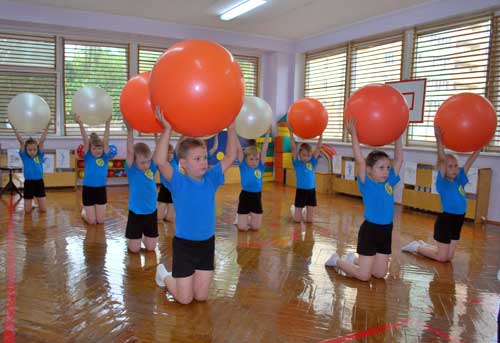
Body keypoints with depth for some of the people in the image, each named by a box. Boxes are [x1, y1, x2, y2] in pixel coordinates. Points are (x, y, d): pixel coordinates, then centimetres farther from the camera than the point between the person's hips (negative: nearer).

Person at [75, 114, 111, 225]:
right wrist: (81, 125, -33)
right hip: (88, 190, -1)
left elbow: (105, 140, -17)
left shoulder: (105, 156, -4)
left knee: (100, 221, 9)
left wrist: (107, 124, -31)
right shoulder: (87, 157, -6)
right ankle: (84, 211, 36)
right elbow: (86, 141, -20)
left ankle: (90, 211, 42)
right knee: (92, 221, 3)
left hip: (101, 190, 2)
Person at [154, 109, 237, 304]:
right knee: (185, 299, 9)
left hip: (207, 244, 4)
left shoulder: (211, 179, -3)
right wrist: (167, 129, -37)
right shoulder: (178, 182, -16)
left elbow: (230, 157, -5)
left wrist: (231, 127, -12)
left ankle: (181, 277, 42)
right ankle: (164, 275, 37)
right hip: (184, 245, -4)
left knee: (201, 296, 13)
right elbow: (160, 162, -33)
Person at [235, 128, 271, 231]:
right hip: (245, 197, -2)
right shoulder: (243, 167, -5)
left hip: (257, 197, 2)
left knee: (255, 227, 9)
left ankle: (249, 218, 40)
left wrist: (267, 134, -12)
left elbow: (264, 150, -6)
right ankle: (245, 218, 34)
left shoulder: (260, 167, -1)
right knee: (242, 227, 1)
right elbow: (239, 149, -10)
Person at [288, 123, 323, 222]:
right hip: (300, 191, -3)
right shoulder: (297, 163, -5)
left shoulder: (312, 163, 2)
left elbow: (318, 147, -4)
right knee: (297, 220, 3)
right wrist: (291, 132, -23)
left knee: (309, 220, 7)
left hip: (311, 191, 3)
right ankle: (294, 208, 35)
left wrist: (321, 133, -12)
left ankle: (304, 210, 40)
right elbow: (293, 148, -15)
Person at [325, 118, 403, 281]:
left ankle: (355, 259, 35)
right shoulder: (366, 185, -11)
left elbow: (399, 159, 5)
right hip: (369, 230, -6)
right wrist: (353, 134, -21)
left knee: (380, 274, 13)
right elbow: (360, 161, -20)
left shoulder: (389, 183, 4)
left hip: (386, 231, 6)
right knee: (364, 276, -1)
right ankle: (337, 260, 23)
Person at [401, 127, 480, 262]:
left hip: (458, 220, 7)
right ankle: (416, 247, 21)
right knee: (442, 257, 1)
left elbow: (472, 159, 2)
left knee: (449, 257, 13)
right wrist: (439, 139, -34)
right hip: (445, 219, -7)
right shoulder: (442, 182, -11)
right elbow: (442, 159, -25)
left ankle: (422, 245, 30)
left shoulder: (459, 180, 5)